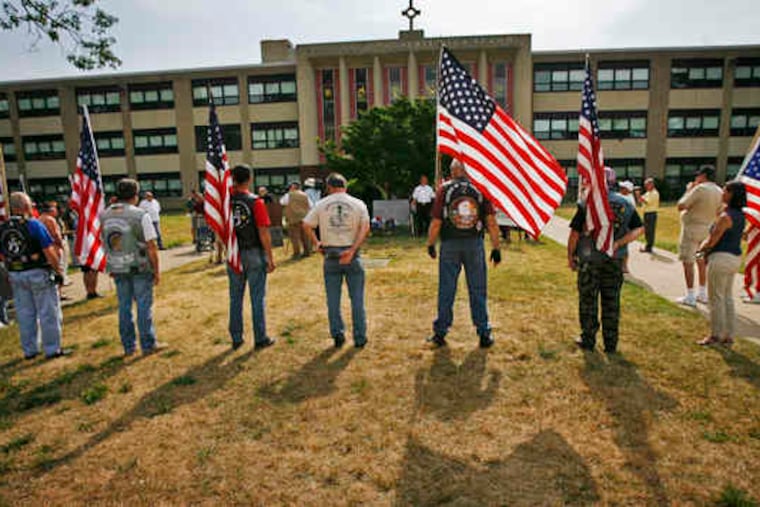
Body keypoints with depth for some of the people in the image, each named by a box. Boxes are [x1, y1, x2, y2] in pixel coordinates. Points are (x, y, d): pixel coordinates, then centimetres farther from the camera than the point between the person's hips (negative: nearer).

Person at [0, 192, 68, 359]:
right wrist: (58, 271, -8)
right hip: (38, 273, -6)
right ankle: (52, 349, 8)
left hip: (16, 276, 6)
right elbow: (49, 252, -17)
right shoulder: (34, 225, -14)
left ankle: (29, 350, 23)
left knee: (25, 314, 14)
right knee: (48, 313, 3)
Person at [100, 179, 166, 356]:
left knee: (124, 306, 13)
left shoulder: (105, 215, 3)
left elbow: (103, 242, 9)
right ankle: (148, 345, 12)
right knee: (144, 305, 4)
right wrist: (157, 270, -6)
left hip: (117, 268, 5)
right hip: (140, 268, -5)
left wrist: (110, 266, 19)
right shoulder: (141, 215, -13)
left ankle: (128, 346, 21)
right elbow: (151, 246, -14)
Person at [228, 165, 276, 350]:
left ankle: (236, 338, 22)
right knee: (257, 297, 5)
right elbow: (263, 233, -14)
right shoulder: (256, 202, -12)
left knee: (235, 297, 13)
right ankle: (260, 338, 12)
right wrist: (270, 258, -7)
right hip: (254, 253, -4)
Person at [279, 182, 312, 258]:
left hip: (294, 218, -4)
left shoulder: (289, 195, -5)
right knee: (305, 235, 12)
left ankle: (297, 253, -1)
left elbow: (282, 202, 5)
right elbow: (310, 206, 9)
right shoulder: (305, 195, 7)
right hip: (304, 218, 4)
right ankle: (307, 251, 17)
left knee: (294, 236, 0)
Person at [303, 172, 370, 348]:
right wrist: (352, 250, -14)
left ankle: (337, 334, 15)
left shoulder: (321, 204, 4)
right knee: (357, 298, 7)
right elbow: (365, 228, -10)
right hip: (352, 256, 0)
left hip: (330, 254, 1)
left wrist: (317, 243, 4)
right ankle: (360, 338, 13)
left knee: (333, 298, 11)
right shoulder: (358, 204, 2)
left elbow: (306, 225, -1)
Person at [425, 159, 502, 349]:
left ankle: (440, 333, 16)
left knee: (446, 290, 8)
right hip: (475, 245, 1)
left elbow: (436, 223, -7)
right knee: (478, 290, 10)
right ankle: (484, 333, 16)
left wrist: (430, 244, 7)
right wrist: (496, 248, 3)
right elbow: (491, 222, -4)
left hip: (450, 245, -1)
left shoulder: (445, 189, -5)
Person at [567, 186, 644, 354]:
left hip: (589, 260, -3)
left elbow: (575, 233, -11)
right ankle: (611, 343, 20)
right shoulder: (625, 204, 1)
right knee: (611, 301, 12)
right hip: (614, 260, 3)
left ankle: (588, 340, 19)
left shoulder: (587, 203, -12)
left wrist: (570, 256, 0)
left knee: (588, 300, 10)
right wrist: (617, 244, -7)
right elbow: (639, 229, -3)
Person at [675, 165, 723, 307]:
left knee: (688, 262, -3)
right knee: (701, 261, 17)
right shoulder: (719, 191, 6)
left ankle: (690, 297, -2)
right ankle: (702, 294, 25)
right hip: (706, 229, 8)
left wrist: (688, 190, -4)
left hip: (692, 228, -8)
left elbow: (680, 206, -19)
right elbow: (718, 212, 16)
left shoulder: (700, 189, -18)